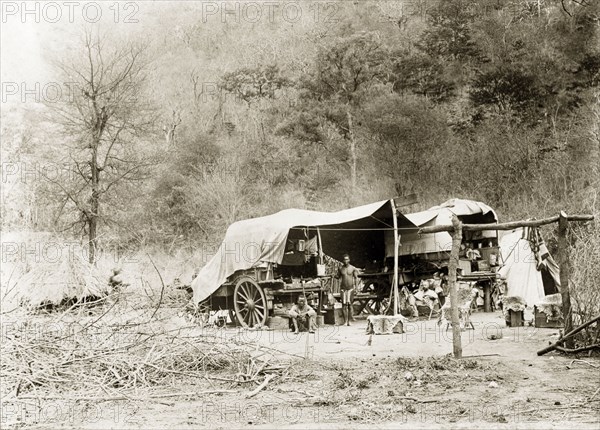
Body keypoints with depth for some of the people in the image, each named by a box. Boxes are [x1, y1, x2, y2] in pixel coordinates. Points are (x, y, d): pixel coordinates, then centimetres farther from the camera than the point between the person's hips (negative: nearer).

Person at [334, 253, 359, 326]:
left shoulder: (353, 268, 1)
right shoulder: (340, 268, 7)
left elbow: (356, 278, 1)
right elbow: (338, 277, 17)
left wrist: (356, 286, -11)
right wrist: (335, 276, -7)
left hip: (350, 288, -2)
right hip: (343, 288, 2)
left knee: (349, 303, -7)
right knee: (344, 304, -3)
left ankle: (349, 320, 0)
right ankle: (345, 321, 0)